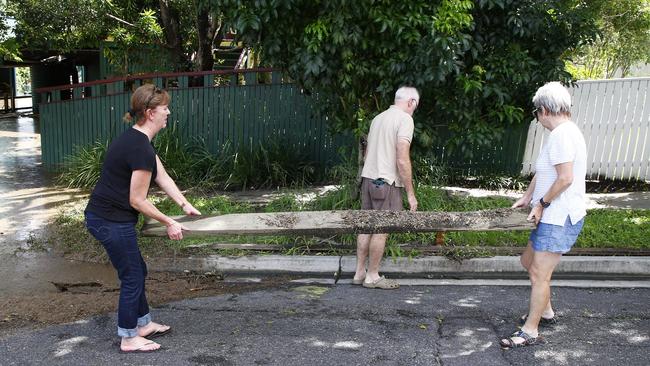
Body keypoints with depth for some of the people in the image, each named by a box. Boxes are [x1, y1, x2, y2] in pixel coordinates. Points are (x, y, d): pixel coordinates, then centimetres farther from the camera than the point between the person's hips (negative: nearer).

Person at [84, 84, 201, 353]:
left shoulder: (136, 139, 8)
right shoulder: (142, 149, -23)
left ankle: (143, 325, 37)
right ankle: (129, 339, 22)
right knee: (132, 277, 6)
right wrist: (169, 224, -9)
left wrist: (185, 205, 9)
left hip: (102, 216, 10)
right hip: (112, 222, -10)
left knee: (136, 271, 21)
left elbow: (162, 177, 12)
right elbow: (137, 201, -19)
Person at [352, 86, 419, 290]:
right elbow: (402, 160, -17)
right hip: (386, 182, -8)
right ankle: (372, 276, 11)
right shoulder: (405, 119, -10)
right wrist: (410, 194, -13)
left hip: (368, 178, 8)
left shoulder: (378, 118, 15)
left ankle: (360, 273, 20)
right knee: (381, 230, 2)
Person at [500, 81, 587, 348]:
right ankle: (546, 312, 35)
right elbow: (543, 172, 20)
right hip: (552, 216, 11)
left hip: (560, 218, -11)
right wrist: (527, 197, 16)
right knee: (528, 261, 20)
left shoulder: (562, 134, -18)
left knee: (539, 274, -4)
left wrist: (542, 203, -13)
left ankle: (530, 331, 8)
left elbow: (565, 178, -24)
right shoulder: (563, 132, 14)